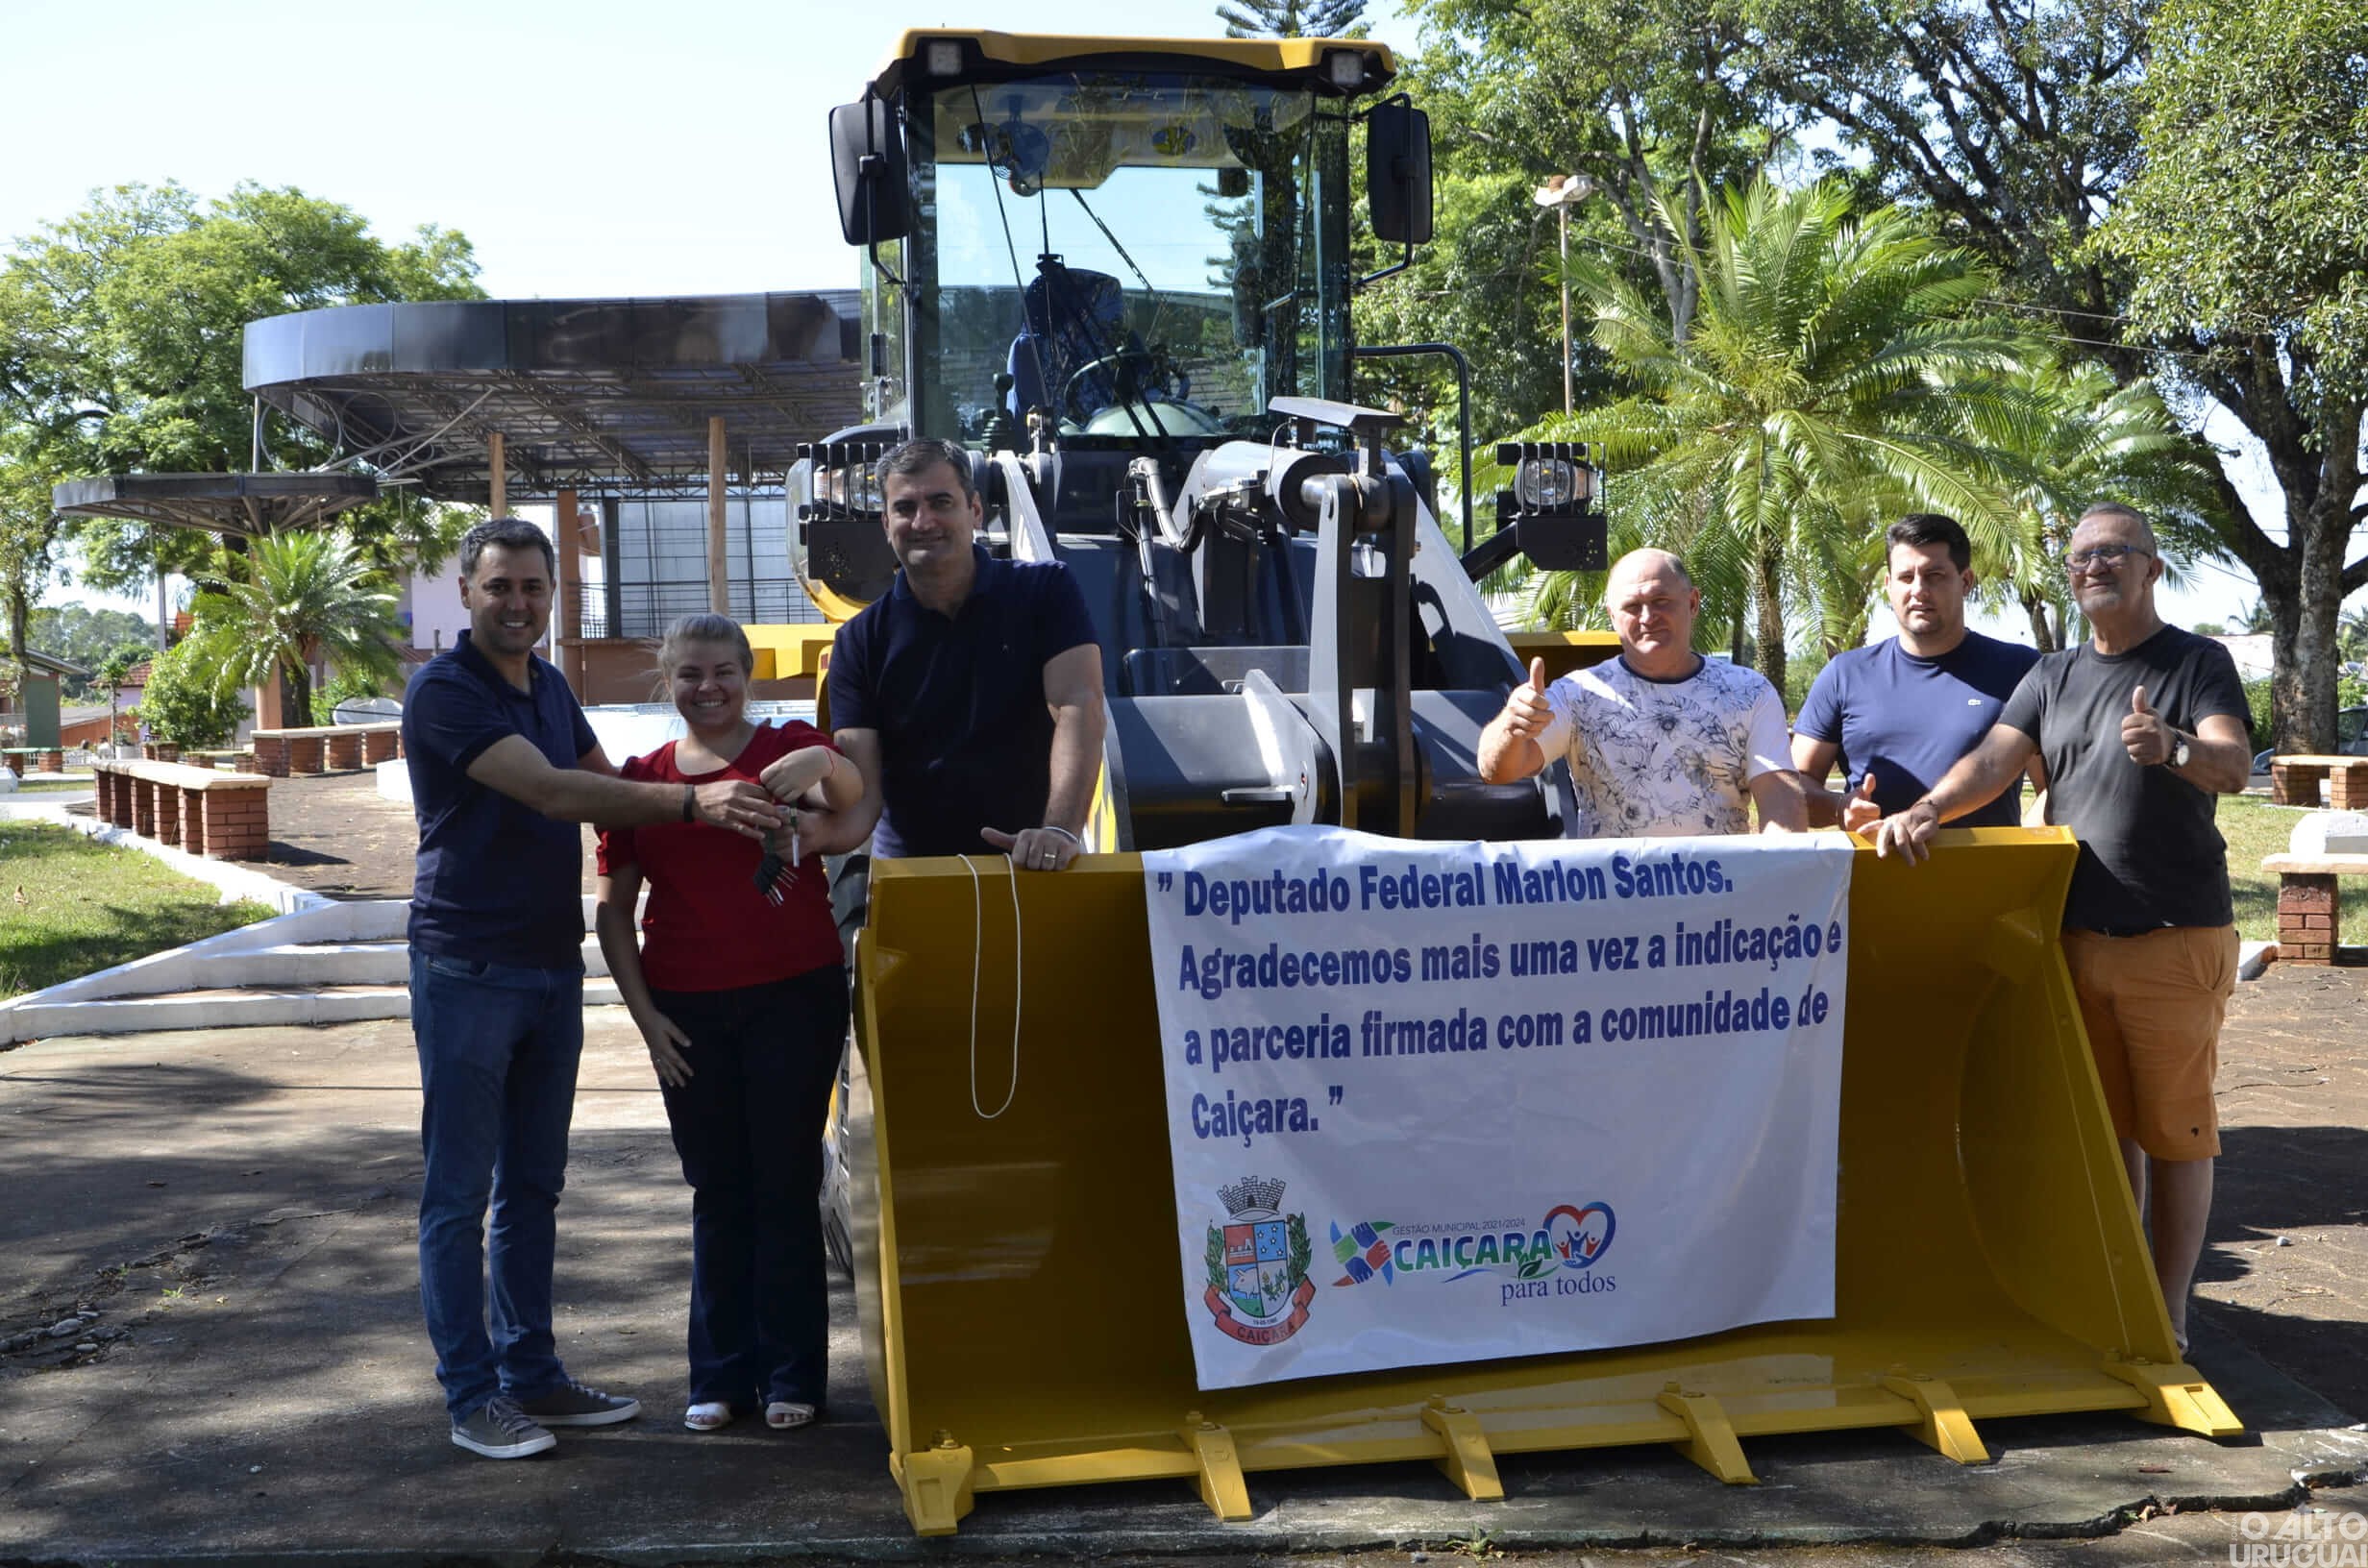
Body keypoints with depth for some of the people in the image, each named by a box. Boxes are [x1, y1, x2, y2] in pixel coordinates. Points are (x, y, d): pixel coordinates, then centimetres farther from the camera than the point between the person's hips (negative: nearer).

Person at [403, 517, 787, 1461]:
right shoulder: (444, 691, -12)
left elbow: (606, 786, 19)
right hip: (468, 967, -8)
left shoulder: (549, 686, 14)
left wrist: (728, 830, 3)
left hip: (552, 965, 8)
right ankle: (472, 1397, 7)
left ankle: (530, 1373, 22)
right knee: (460, 1191, 0)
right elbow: (548, 790, -24)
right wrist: (691, 802, -30)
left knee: (532, 1186, 13)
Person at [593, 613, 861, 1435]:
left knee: (786, 1184, 3)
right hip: (688, 1011, 3)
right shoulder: (642, 778, 7)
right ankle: (721, 1375, 19)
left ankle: (792, 1374, 12)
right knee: (717, 1191, 10)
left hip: (794, 996, -3)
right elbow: (613, 910, 9)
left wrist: (823, 765, -47)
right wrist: (644, 1012, 1)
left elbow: (847, 790, -24)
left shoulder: (790, 750, 0)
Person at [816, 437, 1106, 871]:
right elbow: (861, 791, -6)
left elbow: (1077, 708, -13)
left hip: (1034, 863, -2)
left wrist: (1061, 831, -29)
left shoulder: (1045, 591, 0)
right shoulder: (862, 640, 3)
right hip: (912, 873, 2)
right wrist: (817, 830, -30)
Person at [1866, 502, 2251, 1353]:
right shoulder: (2053, 676, 13)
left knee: (2173, 1127, 2)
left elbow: (2234, 767, -17)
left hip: (2176, 938, -5)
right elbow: (1994, 761, 0)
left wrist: (2174, 747, -39)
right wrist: (1926, 809, -19)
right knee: (2103, 1123, 12)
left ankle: (2167, 1316, 10)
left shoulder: (2198, 663, -2)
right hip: (2076, 933, 5)